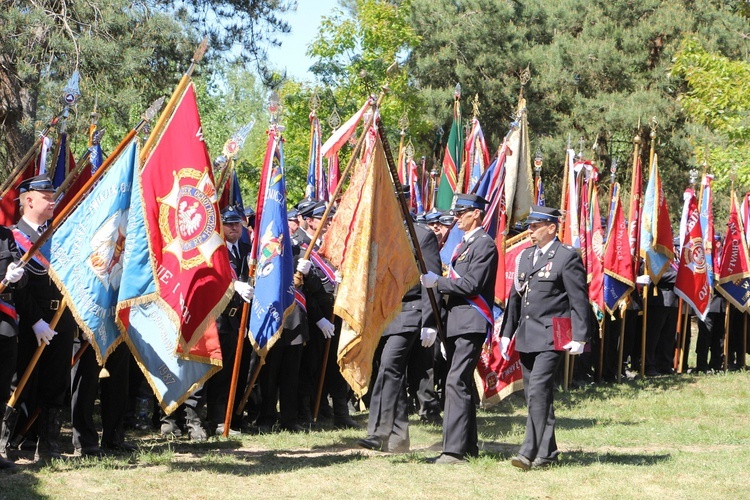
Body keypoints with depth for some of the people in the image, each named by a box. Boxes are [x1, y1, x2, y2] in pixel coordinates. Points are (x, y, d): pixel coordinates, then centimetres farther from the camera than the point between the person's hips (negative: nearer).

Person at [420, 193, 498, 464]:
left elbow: (472, 284, -18)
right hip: (456, 323, 11)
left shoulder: (485, 244, -10)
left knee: (457, 382, -16)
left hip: (471, 324, -10)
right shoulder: (464, 244, 21)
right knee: (461, 383, 13)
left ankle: (455, 449, -19)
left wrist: (437, 281, -16)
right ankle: (468, 445, 20)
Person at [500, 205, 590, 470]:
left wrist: (579, 337, -13)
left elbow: (579, 300, -8)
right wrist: (506, 333, 17)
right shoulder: (525, 255, 16)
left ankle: (530, 452, -18)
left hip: (551, 337, -8)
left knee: (538, 391, -16)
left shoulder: (567, 257, -6)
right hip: (526, 336, 8)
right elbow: (515, 296, 20)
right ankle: (547, 452, 18)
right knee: (534, 395, 10)